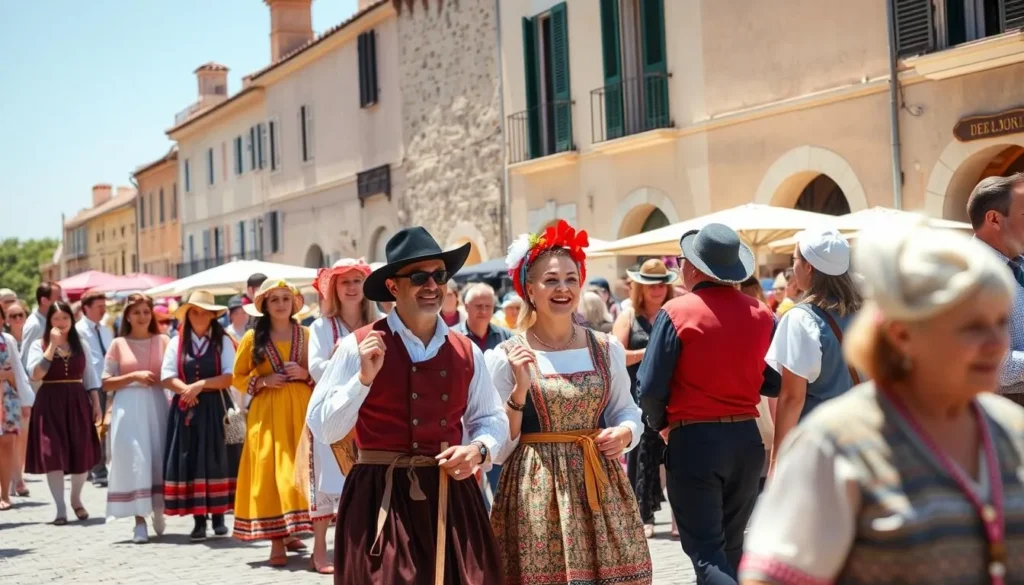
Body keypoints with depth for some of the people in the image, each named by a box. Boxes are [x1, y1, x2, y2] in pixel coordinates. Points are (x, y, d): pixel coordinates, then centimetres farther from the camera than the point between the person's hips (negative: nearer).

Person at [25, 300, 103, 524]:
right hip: (50, 404, -2)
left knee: (82, 454, 2)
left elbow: (90, 376, 11)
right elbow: (36, 374, -14)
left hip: (77, 403, 3)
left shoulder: (80, 345, 11)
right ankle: (60, 508, 2)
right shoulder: (39, 345, 1)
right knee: (53, 455, -5)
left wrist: (96, 404, 4)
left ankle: (76, 499, 25)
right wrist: (53, 345, -17)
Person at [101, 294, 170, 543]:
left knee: (159, 458, 2)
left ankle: (158, 510, 24)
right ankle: (140, 521, -1)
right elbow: (106, 383, 3)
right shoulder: (118, 344, 5)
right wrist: (134, 376, -9)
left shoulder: (163, 341, 7)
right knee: (134, 461, -5)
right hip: (128, 407, -1)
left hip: (157, 404, 1)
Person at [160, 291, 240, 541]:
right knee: (191, 462, 0)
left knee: (217, 461, 1)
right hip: (187, 409, 2)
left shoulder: (223, 342, 2)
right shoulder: (177, 343, 9)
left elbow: (230, 377, -7)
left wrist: (201, 384, -16)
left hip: (216, 408, -1)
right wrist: (186, 389, -17)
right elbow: (167, 377, 0)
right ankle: (198, 520, 5)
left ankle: (218, 516, 10)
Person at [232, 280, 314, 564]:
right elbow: (238, 378, 9)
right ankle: (277, 540, -6)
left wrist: (306, 374, -8)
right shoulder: (252, 338, 5)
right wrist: (263, 381, -8)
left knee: (300, 468, 0)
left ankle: (291, 532, 13)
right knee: (270, 469, -6)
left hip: (301, 409, 1)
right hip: (267, 412, -1)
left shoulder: (305, 335, 8)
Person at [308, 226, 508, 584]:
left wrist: (479, 449, -5)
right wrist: (364, 378, -17)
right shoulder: (358, 347, -5)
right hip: (380, 499, -3)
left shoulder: (466, 352, 7)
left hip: (450, 497, 3)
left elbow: (493, 419, 16)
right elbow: (322, 429, -7)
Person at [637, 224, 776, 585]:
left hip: (694, 441, -5)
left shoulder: (677, 312, -11)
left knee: (706, 552, 1)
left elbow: (650, 388, -12)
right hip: (747, 439, 5)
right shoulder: (761, 314, 1)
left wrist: (661, 425, 7)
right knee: (730, 546, 19)